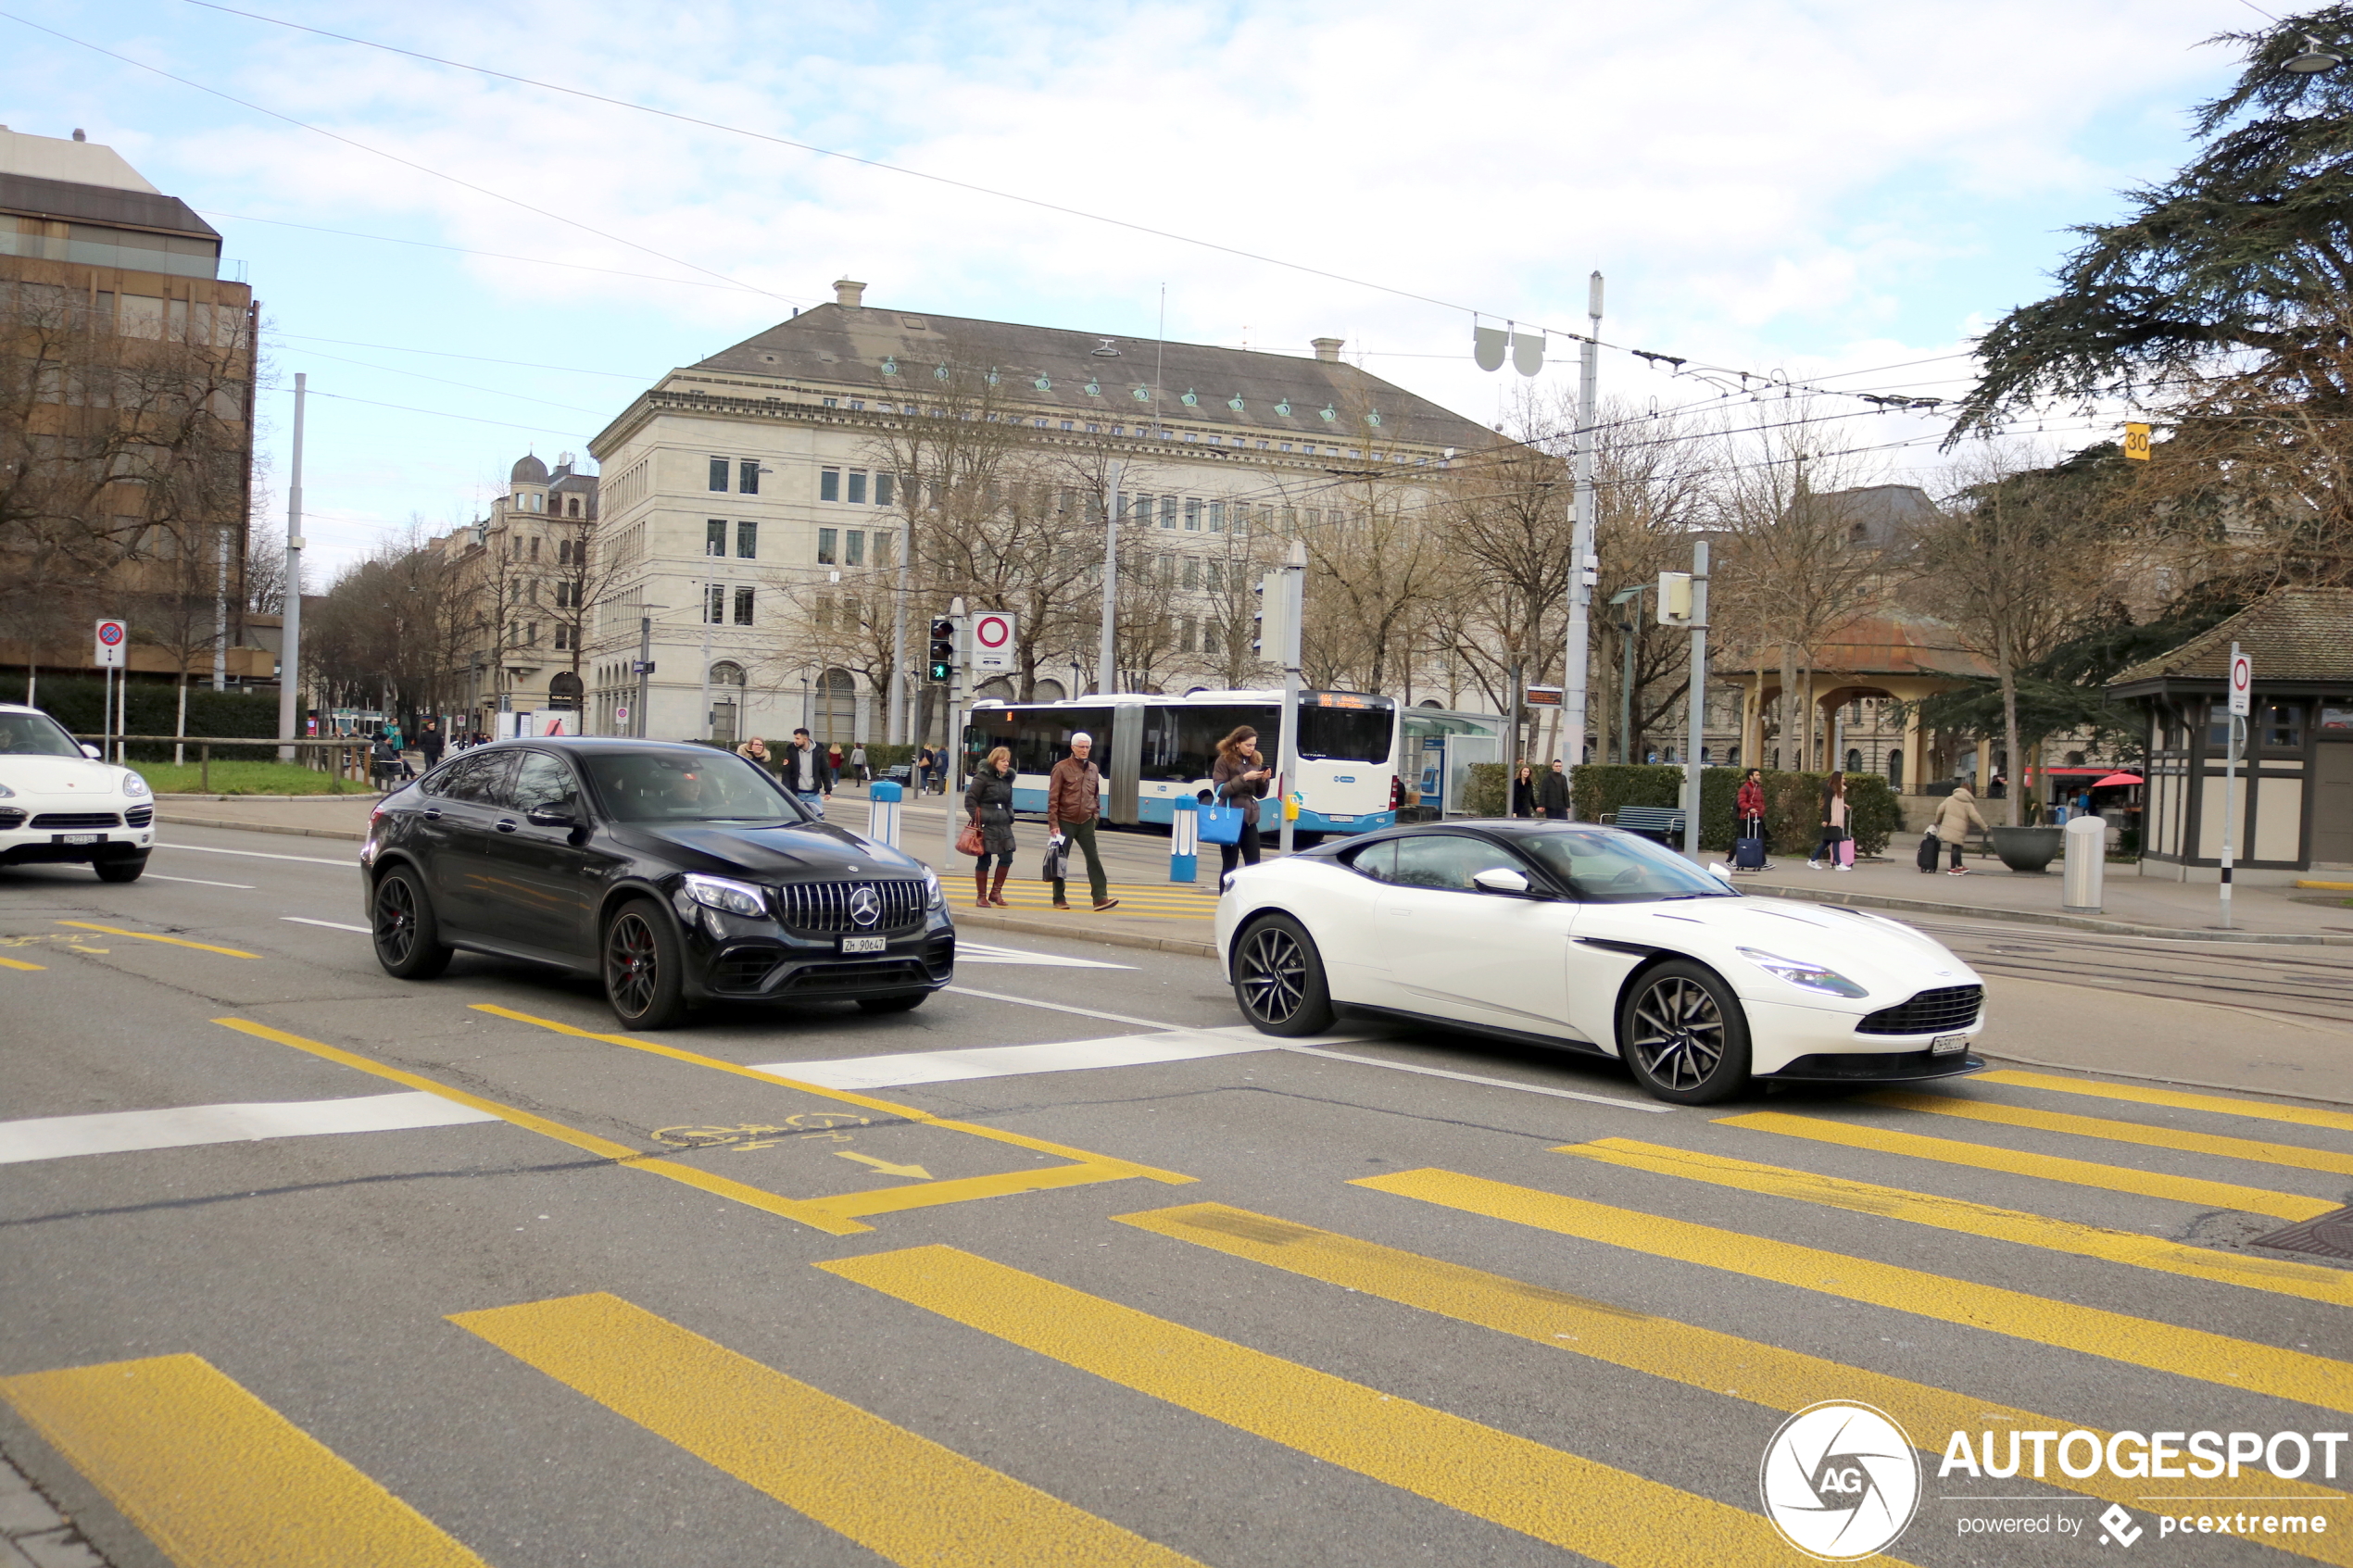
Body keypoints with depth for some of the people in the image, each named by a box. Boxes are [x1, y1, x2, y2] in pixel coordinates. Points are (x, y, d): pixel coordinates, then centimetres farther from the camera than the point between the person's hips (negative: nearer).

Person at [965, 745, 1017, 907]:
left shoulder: (1007, 779, 14)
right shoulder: (983, 777, -7)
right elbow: (970, 799, -9)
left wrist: (1009, 817, 12)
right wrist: (977, 819, -13)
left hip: (1003, 825, 7)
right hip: (986, 826, -7)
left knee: (1007, 857, 0)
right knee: (984, 860, 0)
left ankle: (996, 892, 14)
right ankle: (981, 896, 9)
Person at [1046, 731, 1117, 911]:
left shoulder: (1093, 769, 8)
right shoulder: (1062, 768, -7)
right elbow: (1053, 798, -9)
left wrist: (1095, 812, 11)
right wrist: (1053, 823, -14)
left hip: (1086, 822, 4)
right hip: (1065, 821, -4)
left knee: (1093, 859, -5)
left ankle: (1100, 898, -9)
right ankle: (1059, 899, 14)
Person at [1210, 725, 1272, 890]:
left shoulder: (1256, 761, 11)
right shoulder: (1224, 761, -4)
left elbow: (1260, 795, 14)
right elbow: (1220, 790, -14)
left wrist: (1263, 780, -6)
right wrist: (1244, 778, -20)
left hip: (1249, 820, 5)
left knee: (1253, 865, 0)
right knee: (1229, 866, 0)